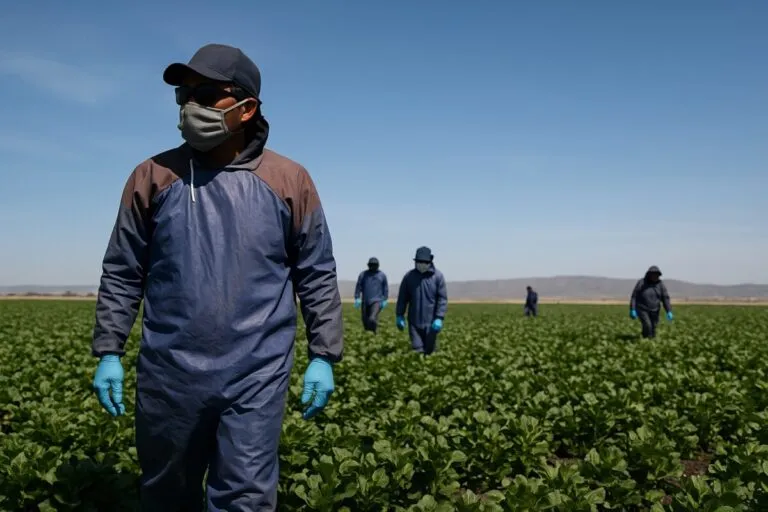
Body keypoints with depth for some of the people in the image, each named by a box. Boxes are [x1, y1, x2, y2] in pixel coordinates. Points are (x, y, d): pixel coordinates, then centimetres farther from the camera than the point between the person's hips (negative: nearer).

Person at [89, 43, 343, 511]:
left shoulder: (290, 181, -1)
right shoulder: (154, 176, 2)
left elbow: (318, 276, 3)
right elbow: (122, 272, 7)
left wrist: (324, 356, 1)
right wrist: (108, 352, 5)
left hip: (256, 377, -2)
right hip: (168, 374, 2)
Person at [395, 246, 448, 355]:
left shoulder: (437, 276, -4)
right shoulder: (409, 276, 2)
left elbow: (442, 299, -6)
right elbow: (402, 297, 7)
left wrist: (439, 318, -13)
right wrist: (399, 316, 5)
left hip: (431, 322, -1)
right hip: (414, 321, 1)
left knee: (430, 351, 8)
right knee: (417, 350, -1)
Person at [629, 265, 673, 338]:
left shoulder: (661, 284, -4)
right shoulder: (641, 283, -11)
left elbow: (665, 298, -7)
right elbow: (634, 296, -9)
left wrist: (669, 312, -16)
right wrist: (632, 310, -15)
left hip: (654, 311, 3)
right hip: (642, 309, -3)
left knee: (652, 329, 4)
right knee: (647, 325, -21)